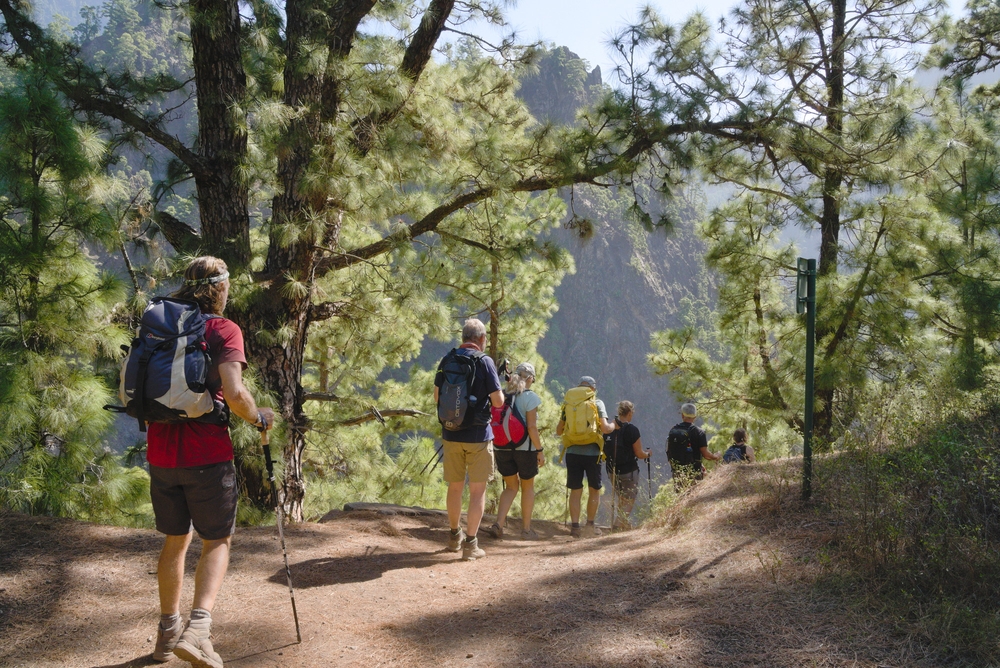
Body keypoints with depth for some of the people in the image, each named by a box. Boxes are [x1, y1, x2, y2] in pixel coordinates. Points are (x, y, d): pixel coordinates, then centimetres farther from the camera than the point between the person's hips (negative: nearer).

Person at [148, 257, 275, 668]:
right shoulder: (224, 330, -7)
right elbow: (233, 394, -19)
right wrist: (258, 419, -2)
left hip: (161, 454, 5)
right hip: (207, 455, -5)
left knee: (175, 540, 20)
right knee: (217, 542, 7)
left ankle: (168, 633, 26)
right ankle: (198, 628, -12)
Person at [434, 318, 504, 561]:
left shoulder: (447, 360, 4)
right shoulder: (484, 361, -10)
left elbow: (437, 396, 13)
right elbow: (498, 401, -12)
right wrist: (499, 392, 10)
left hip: (451, 434, 5)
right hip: (478, 435, -4)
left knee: (455, 487, 18)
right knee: (477, 490, 3)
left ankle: (455, 536, 32)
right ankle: (471, 544, 1)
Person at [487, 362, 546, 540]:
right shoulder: (529, 397, -11)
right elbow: (532, 427, -16)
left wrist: (495, 449, 15)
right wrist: (540, 450, -9)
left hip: (503, 448, 4)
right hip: (524, 448, -4)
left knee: (511, 487, 17)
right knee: (527, 487, 14)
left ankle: (498, 524, -1)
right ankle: (526, 529, 19)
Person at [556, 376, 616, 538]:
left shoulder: (568, 403, 8)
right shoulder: (597, 403, 0)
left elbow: (559, 430, 13)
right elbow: (605, 428, -10)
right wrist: (613, 426, 11)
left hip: (572, 452, 2)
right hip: (592, 452, -2)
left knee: (575, 491, 7)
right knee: (594, 489, 14)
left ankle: (575, 525, 0)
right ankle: (590, 523, 15)